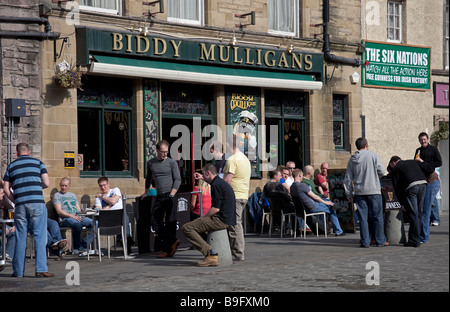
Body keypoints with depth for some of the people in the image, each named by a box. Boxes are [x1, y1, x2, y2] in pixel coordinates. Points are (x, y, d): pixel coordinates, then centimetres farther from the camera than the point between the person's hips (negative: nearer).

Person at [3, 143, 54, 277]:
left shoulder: (11, 166, 13)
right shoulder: (38, 163, 8)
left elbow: (6, 189, 9)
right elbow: (46, 183, 1)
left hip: (20, 205, 2)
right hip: (37, 203, -2)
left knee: (20, 238, 7)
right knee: (39, 236, -1)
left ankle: (18, 271, 10)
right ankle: (41, 269, -7)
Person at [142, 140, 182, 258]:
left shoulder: (171, 162, 1)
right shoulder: (150, 163, 13)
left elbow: (178, 180, -2)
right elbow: (149, 178, 28)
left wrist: (172, 194, -13)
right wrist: (146, 192, 30)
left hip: (170, 196, -5)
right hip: (159, 197, 5)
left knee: (170, 223, -3)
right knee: (155, 223, -4)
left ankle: (168, 249, 1)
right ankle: (173, 242, -2)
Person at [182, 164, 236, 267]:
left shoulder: (216, 184, -12)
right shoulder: (221, 183, 20)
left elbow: (216, 208, -18)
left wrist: (203, 218, -5)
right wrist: (203, 218, 18)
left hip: (221, 220, -11)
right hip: (227, 220, 11)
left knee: (186, 228, -14)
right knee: (195, 225, 29)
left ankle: (210, 254, -22)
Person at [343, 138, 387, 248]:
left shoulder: (352, 159, 7)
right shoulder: (373, 156, -4)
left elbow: (348, 178, 8)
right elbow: (381, 172, -6)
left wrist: (349, 194, 15)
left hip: (359, 192, 3)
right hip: (373, 190, -3)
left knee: (363, 218, 6)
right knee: (377, 217, 5)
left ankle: (365, 242, 6)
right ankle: (380, 241, 8)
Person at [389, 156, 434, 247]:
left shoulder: (395, 169, 16)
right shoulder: (413, 162, 28)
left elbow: (397, 188, 11)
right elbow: (431, 168, 19)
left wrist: (402, 203, 18)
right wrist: (422, 176, 36)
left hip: (410, 188, -4)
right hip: (423, 185, 4)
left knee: (413, 215, 0)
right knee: (419, 213, 13)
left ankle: (415, 241, 1)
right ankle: (414, 238, 19)